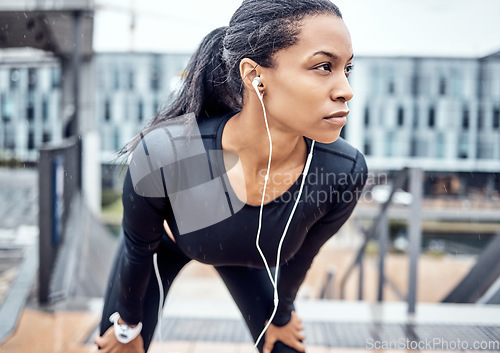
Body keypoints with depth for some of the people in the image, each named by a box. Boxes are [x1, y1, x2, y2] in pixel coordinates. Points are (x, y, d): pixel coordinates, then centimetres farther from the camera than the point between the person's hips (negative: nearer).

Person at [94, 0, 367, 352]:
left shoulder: (344, 172, -34)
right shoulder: (162, 155, -42)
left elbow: (300, 254, -11)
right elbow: (138, 250, -19)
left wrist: (281, 314, 7)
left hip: (249, 255, 2)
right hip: (166, 243, -1)